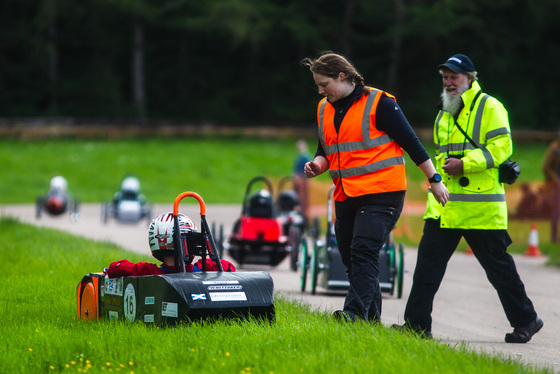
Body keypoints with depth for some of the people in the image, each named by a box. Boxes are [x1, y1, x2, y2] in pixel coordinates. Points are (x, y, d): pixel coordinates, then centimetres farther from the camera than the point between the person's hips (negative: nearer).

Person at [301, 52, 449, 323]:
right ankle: (371, 322, 13)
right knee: (352, 260, 7)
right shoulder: (324, 109, 13)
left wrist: (434, 179, -2)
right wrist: (317, 165, -2)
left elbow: (411, 142, -4)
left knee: (363, 252, -20)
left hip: (381, 194, -7)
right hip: (345, 197, 7)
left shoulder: (379, 103, -7)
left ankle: (355, 314, -26)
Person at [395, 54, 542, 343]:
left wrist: (465, 163, -22)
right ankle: (416, 324, 1)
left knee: (499, 268, 2)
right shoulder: (444, 112, 18)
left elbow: (501, 147, -16)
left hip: (481, 208, -7)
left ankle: (526, 321, 16)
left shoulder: (489, 107, -6)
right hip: (444, 206, 7)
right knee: (428, 262, -2)